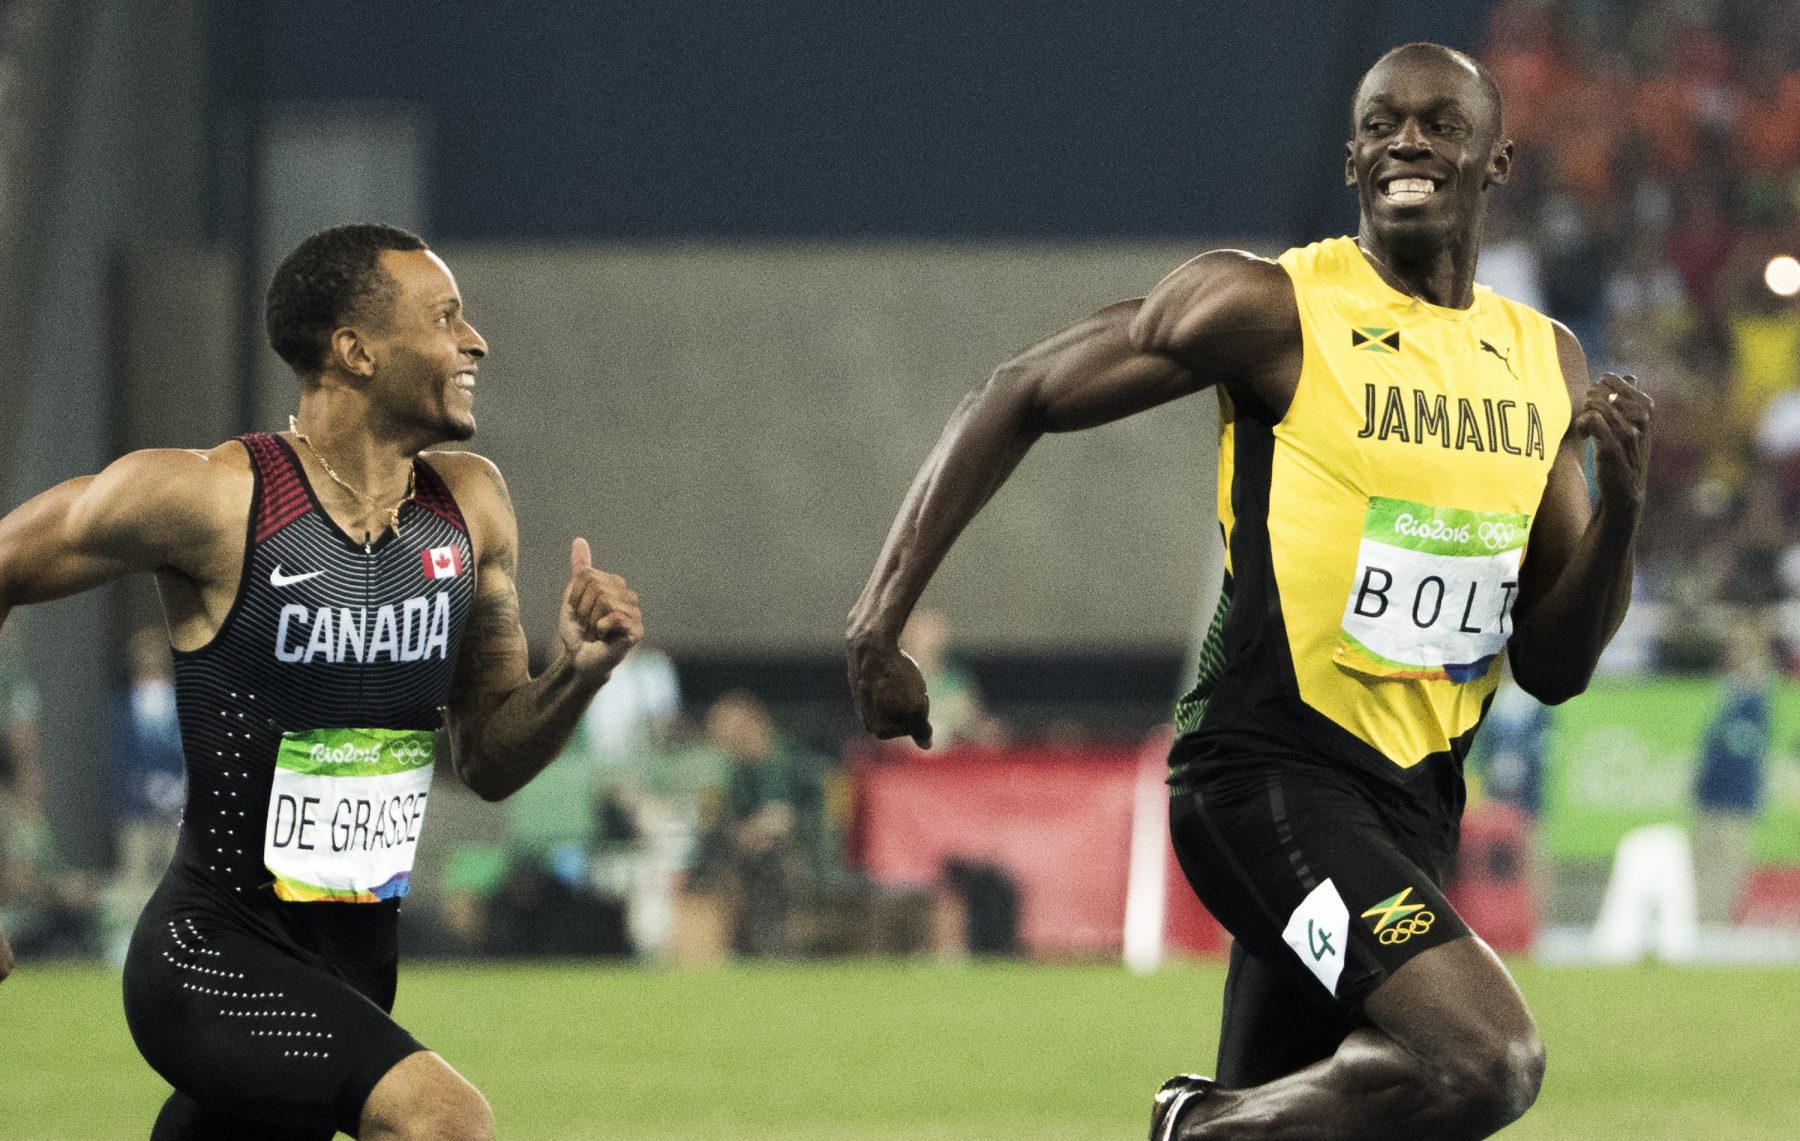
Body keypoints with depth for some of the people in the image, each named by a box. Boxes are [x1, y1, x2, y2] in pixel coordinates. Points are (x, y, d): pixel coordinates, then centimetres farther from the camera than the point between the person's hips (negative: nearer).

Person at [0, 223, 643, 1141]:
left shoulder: (468, 506, 5)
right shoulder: (207, 499, -15)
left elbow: (490, 762, 14)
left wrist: (576, 674, -8)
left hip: (357, 967, 7)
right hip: (214, 953, -7)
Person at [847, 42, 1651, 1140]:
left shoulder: (1543, 362, 12)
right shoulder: (1275, 308, -7)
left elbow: (1553, 666, 12)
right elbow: (1021, 400, -1)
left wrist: (1622, 504, -6)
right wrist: (881, 623, -6)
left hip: (1413, 803, 7)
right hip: (1273, 769, -7)